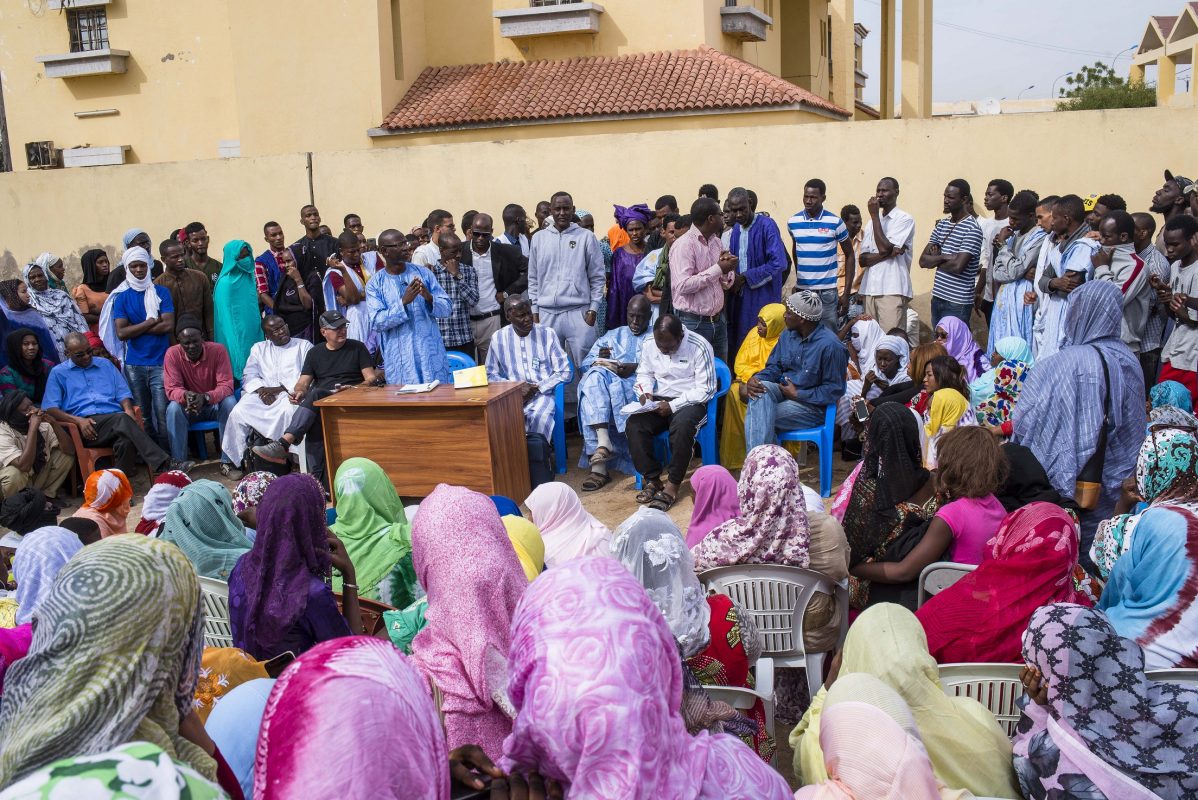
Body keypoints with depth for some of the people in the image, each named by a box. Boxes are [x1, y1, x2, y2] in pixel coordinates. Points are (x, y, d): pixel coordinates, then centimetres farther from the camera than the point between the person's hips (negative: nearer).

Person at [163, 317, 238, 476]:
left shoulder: (218, 350, -16)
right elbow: (171, 388, -16)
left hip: (215, 404, 0)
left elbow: (226, 385, -21)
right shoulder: (172, 354, -14)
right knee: (173, 408, -31)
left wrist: (205, 397, -41)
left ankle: (228, 462, -25)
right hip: (187, 407, 0)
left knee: (230, 402, -31)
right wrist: (185, 395, -42)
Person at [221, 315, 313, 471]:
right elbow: (249, 375, 12)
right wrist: (262, 390, -11)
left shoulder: (304, 346, 14)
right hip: (262, 393, 3)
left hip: (291, 393, -3)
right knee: (238, 412, -27)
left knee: (288, 410, -40)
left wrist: (279, 389, -12)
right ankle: (234, 459, -17)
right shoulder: (259, 348, 25)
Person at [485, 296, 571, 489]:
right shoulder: (498, 338, 12)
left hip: (543, 393, -1)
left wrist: (537, 388, -8)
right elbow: (491, 374, 12)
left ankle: (540, 485, -25)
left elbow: (564, 371, 5)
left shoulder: (547, 333, 8)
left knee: (537, 420, -35)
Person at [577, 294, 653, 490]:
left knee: (614, 387, -36)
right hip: (608, 382, 3)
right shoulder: (612, 335, 29)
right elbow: (585, 364, 20)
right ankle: (603, 442, -45)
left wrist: (635, 368, -14)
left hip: (640, 386, -2)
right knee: (595, 377, -33)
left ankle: (598, 465, -38)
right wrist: (599, 359, -4)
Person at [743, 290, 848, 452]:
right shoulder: (788, 335, 8)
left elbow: (834, 390, -14)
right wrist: (755, 379, -10)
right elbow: (774, 367, 13)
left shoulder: (830, 346, -16)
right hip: (782, 390, 6)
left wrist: (798, 394, -16)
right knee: (761, 387, -29)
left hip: (812, 405, -6)